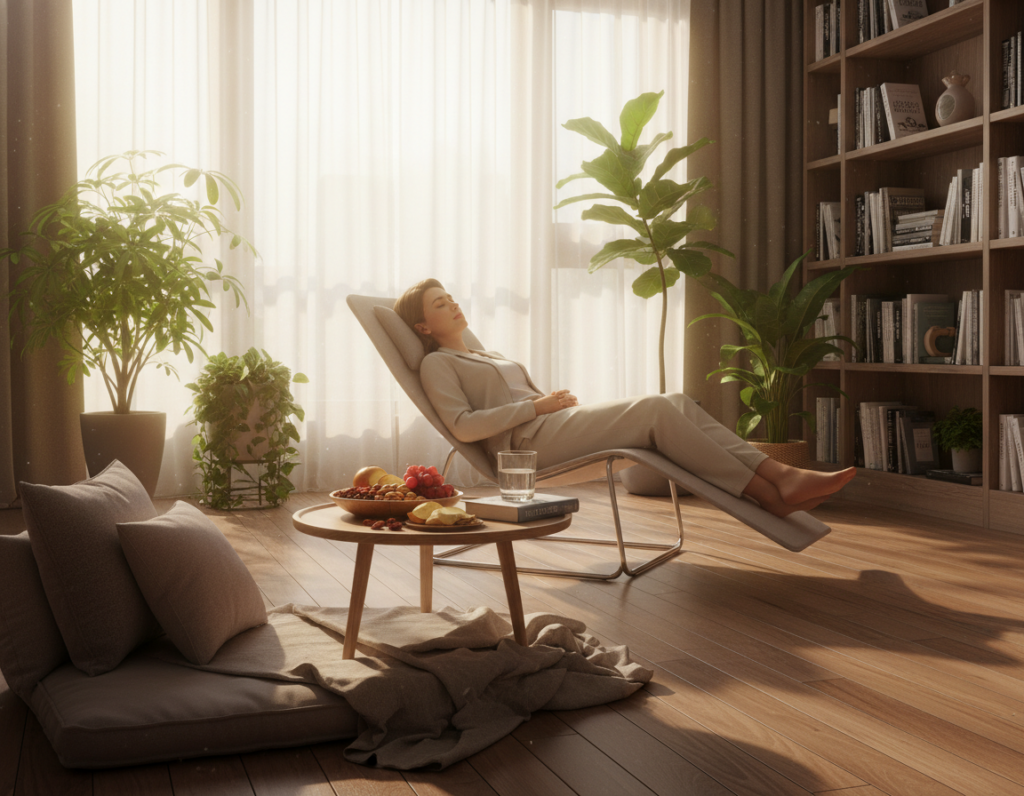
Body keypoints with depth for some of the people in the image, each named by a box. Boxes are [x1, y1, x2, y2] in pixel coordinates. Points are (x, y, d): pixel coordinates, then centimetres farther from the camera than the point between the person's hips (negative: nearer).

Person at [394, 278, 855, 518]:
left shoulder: (485, 357, 34)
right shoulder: (437, 364, 6)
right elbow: (463, 426, -11)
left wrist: (560, 398, 7)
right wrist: (538, 405, -10)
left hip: (555, 424, 8)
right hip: (529, 442, -8)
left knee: (677, 403, -14)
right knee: (656, 409, -24)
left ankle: (781, 476, -24)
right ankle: (768, 495, -25)